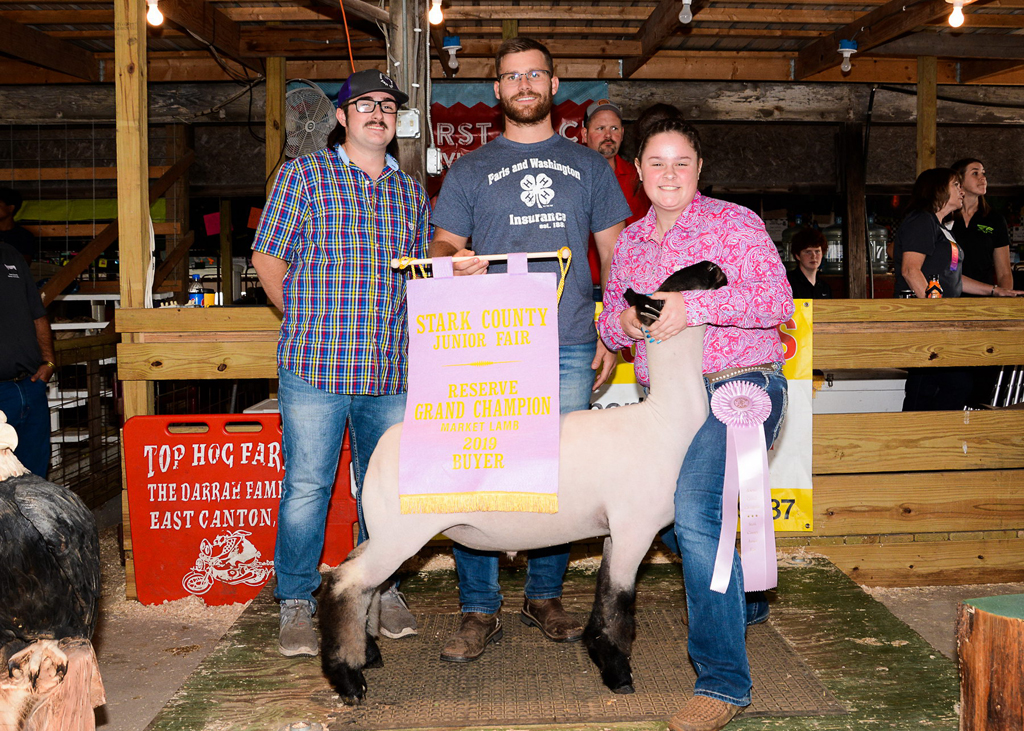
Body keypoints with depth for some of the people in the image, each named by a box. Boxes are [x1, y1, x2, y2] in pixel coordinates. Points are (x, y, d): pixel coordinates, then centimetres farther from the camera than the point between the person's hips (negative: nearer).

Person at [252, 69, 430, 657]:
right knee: (306, 485, 0)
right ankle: (297, 602, 13)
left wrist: (410, 331, 10)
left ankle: (380, 587, 28)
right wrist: (309, 323, 3)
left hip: (392, 368, 4)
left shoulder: (411, 191, 15)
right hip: (315, 365, -4)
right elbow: (269, 260, 4)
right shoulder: (304, 174, 3)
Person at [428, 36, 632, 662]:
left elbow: (615, 256, 15)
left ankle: (545, 597, 18)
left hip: (569, 347, 1)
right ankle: (480, 611, 4)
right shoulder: (470, 170, 14)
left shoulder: (590, 166, 16)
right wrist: (455, 260, -15)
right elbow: (442, 245, 10)